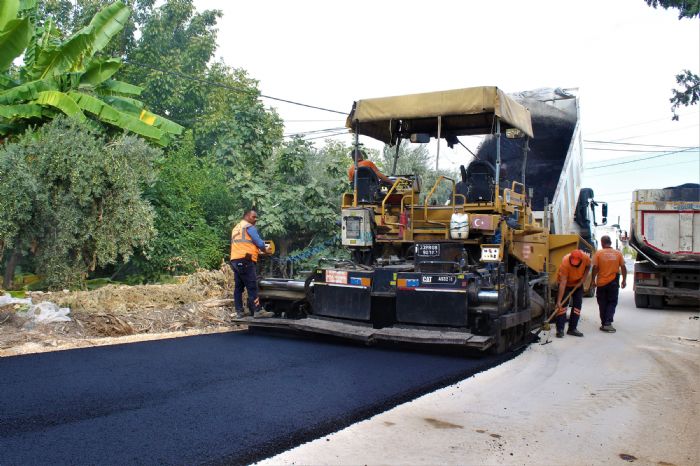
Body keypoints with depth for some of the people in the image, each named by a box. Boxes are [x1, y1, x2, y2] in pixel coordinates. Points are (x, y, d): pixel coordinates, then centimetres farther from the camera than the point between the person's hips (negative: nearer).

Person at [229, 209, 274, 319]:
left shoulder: (235, 228, 25)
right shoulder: (249, 227, -3)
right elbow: (259, 243, -7)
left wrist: (256, 249, 20)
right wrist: (265, 250, 12)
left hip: (235, 260, 9)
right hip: (245, 260, -9)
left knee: (238, 287, 8)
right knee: (252, 286, -11)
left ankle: (239, 312, 7)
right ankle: (258, 311, -14)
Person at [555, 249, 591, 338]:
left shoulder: (586, 258, -29)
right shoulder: (565, 262, -38)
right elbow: (563, 283, -38)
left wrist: (583, 279, -13)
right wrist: (559, 301, -39)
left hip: (578, 284, 4)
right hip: (566, 283, -4)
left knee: (577, 305, 3)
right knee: (562, 305, -9)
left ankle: (572, 329, 11)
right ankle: (560, 330, -6)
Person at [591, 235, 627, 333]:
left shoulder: (598, 253, -6)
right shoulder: (618, 253, -1)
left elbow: (595, 268, -10)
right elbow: (623, 267, 0)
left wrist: (592, 280, 0)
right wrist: (624, 280, 10)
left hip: (601, 283, 0)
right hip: (613, 283, 1)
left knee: (603, 304, 10)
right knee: (612, 303, 7)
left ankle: (604, 324, 14)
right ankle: (608, 323, -7)